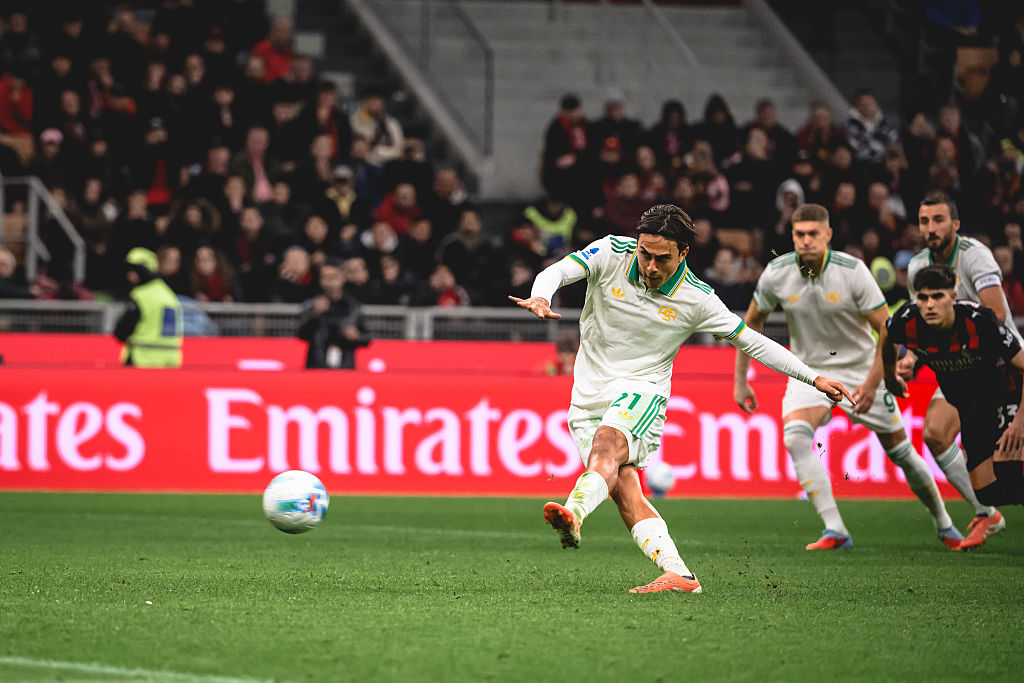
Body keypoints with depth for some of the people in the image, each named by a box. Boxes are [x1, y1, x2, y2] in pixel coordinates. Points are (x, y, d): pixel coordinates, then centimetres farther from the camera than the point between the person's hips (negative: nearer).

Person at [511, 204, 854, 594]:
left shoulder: (696, 300, -4)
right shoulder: (610, 255, -4)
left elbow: (752, 342, 5)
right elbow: (556, 272, -13)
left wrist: (815, 378, 4)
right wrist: (540, 298, -38)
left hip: (641, 392, -3)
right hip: (589, 396, 3)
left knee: (607, 443, -35)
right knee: (622, 487, -15)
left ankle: (573, 513, -60)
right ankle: (678, 575, -18)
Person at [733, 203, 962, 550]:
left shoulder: (852, 271, -20)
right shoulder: (777, 273, -12)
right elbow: (752, 322, 4)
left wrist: (872, 383, -20)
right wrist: (740, 380, 3)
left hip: (860, 369, -1)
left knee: (899, 449, 3)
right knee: (795, 436, -26)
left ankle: (943, 523, 27)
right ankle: (835, 530, -26)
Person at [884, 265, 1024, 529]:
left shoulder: (980, 321, -31)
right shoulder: (908, 322, -19)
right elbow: (887, 340, 8)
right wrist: (891, 377, 22)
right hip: (970, 412, 5)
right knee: (986, 492, -3)